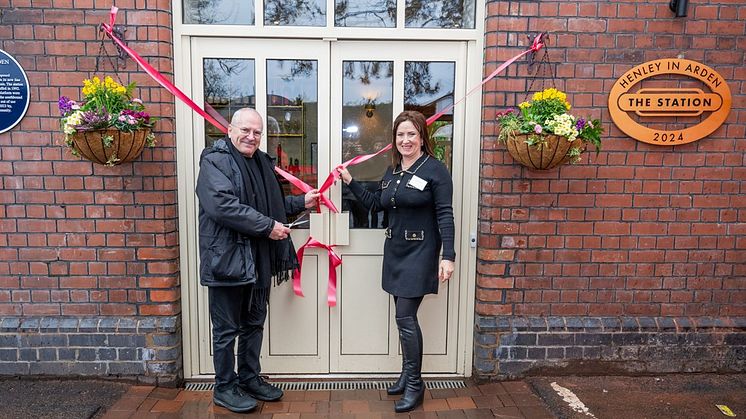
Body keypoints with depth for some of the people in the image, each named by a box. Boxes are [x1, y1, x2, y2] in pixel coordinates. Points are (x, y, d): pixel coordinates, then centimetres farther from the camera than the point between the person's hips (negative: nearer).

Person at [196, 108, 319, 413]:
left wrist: (301, 202, 13)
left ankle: (250, 379, 35)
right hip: (227, 260, -8)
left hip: (258, 260, 8)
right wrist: (268, 226, -23)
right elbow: (222, 205, -26)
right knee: (226, 329, 6)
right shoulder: (215, 160, -11)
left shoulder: (261, 161, 15)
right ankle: (224, 388, 24)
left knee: (254, 323, 19)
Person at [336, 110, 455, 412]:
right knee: (404, 316, 14)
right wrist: (350, 182, 10)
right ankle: (408, 373, 30)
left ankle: (415, 384, 10)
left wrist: (448, 256, -20)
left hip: (419, 252, -7)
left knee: (405, 317, -7)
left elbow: (445, 215, -14)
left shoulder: (435, 169, -10)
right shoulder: (392, 170, 11)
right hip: (395, 251, 7)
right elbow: (376, 204, 16)